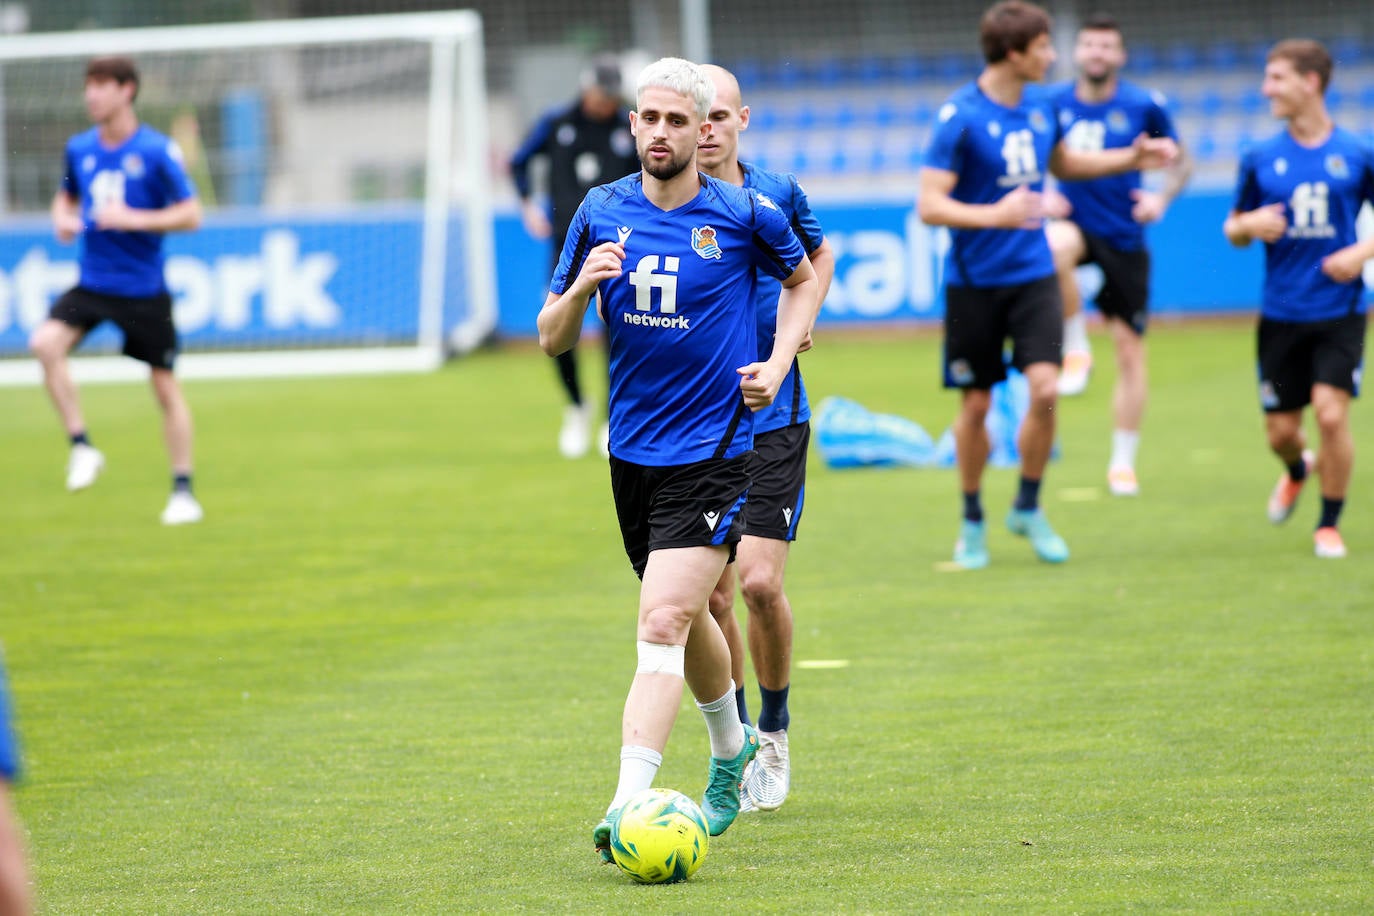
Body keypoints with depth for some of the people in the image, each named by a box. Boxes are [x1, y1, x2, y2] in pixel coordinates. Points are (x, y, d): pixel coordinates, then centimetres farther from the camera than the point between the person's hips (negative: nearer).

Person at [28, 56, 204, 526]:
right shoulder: (79, 148, 5)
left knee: (166, 387, 3)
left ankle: (183, 492, 15)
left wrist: (132, 219, -21)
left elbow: (191, 214, -10)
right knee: (45, 342, -23)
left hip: (144, 288, -4)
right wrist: (63, 218, -1)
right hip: (92, 282, 4)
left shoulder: (157, 151, -9)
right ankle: (81, 446, -13)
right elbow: (66, 196, 23)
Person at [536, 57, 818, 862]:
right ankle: (731, 748, 47)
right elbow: (552, 338, 6)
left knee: (664, 625, -17)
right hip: (634, 450, 5)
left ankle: (629, 809, -22)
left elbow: (804, 280, 14)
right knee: (687, 616, 21)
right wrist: (582, 287, -14)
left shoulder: (746, 214, -7)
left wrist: (778, 363, -1)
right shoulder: (601, 215, 2)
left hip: (714, 449, -5)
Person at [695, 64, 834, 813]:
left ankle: (773, 728, 11)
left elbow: (819, 255, 23)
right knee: (709, 595, 0)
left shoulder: (776, 195, 3)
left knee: (759, 581, -12)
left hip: (772, 420, 0)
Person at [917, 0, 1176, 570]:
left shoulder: (1040, 108, 6)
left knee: (1044, 389, -11)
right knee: (976, 405, 5)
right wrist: (994, 215, -32)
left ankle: (1028, 507, 8)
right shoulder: (960, 117, -14)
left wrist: (1131, 158, 20)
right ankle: (972, 521, 23)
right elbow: (930, 205, -18)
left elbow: (1062, 162, 28)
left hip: (1033, 274, 4)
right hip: (974, 281, -4)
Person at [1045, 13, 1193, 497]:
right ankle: (1076, 350, -19)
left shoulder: (1143, 106, -4)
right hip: (1074, 222, 0)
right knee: (1056, 246, -39)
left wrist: (1162, 198, -11)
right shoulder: (1053, 103, -1)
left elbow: (1181, 160, 8)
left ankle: (1123, 462, 16)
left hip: (1123, 235, 0)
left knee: (1130, 349, 2)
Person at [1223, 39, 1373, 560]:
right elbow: (1234, 230, 11)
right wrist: (1248, 225, -11)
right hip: (1281, 315, 2)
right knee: (1281, 430, 4)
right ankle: (1297, 471, 42)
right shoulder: (1261, 160, 3)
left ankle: (1329, 525, 3)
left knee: (1331, 414, -15)